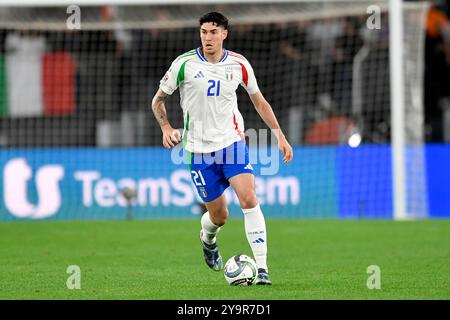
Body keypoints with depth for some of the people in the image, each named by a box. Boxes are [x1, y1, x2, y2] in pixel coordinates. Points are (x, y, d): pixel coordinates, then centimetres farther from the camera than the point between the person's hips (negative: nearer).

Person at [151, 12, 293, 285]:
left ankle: (262, 267, -17)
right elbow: (158, 100, 6)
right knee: (219, 216, 4)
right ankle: (208, 239, 43)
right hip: (199, 150, -1)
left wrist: (280, 136, 9)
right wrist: (166, 128, -10)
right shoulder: (185, 63, -5)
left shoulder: (239, 65, 1)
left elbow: (259, 101, 14)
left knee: (249, 198, -20)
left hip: (232, 142, 1)